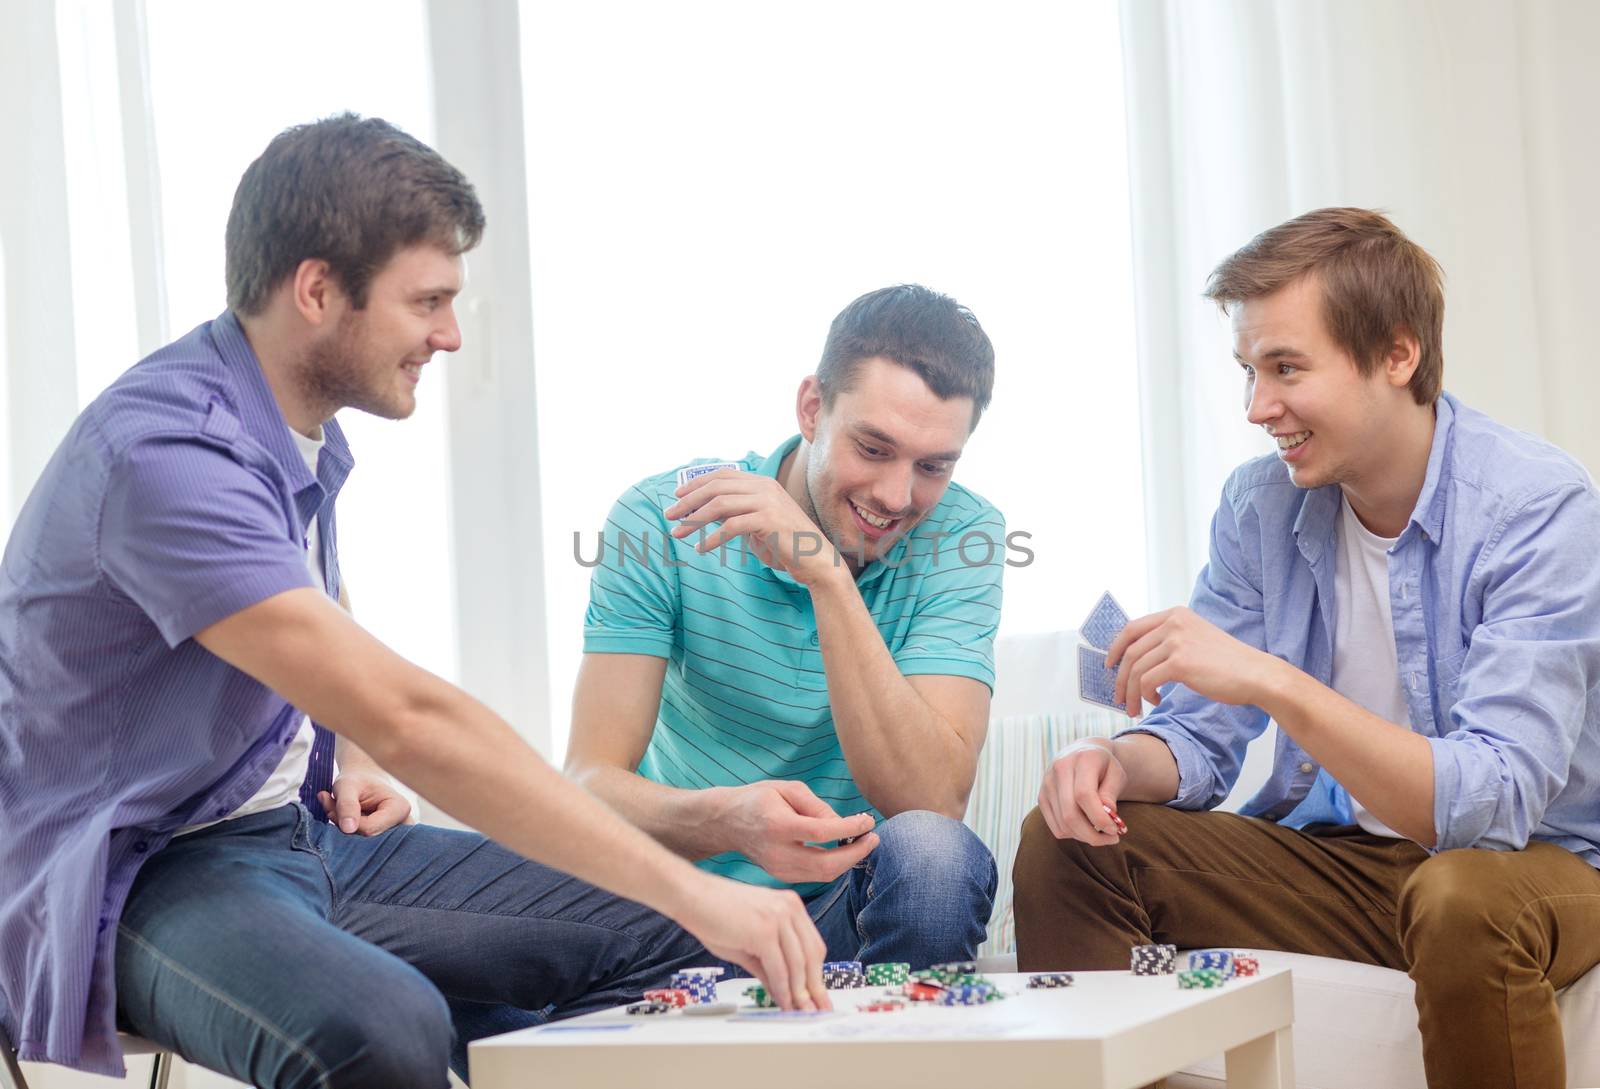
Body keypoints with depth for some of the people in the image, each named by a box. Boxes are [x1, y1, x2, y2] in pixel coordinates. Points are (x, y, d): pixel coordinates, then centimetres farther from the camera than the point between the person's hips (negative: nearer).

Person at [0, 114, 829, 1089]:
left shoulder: (304, 426, 7)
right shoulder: (166, 454, -25)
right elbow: (411, 720, -33)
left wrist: (354, 758, 6)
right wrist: (695, 892, -33)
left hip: (313, 832, 9)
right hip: (148, 874, -9)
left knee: (659, 935, -4)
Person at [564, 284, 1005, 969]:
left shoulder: (962, 538, -9)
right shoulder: (658, 522, -10)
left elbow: (933, 803, -22)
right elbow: (590, 783, -17)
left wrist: (828, 575, -31)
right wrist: (730, 817, -40)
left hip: (858, 904, 1)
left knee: (932, 854, -31)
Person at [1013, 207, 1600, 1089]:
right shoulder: (1259, 505, -1)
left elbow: (1492, 799, -30)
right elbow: (1200, 736, 3)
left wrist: (1271, 682, -38)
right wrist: (1119, 762, -21)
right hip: (1330, 854, 5)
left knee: (1461, 896, -38)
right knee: (1068, 840, -8)